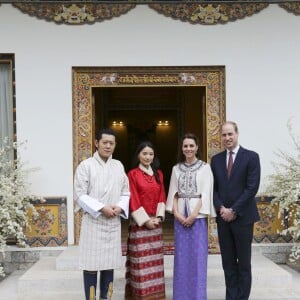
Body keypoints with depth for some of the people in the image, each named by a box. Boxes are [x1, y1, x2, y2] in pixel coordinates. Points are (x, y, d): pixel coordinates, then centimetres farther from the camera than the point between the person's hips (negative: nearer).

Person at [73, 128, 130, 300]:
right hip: (93, 221, -4)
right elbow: (80, 195, -8)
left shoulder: (119, 166, 10)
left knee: (109, 263, 9)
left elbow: (126, 192, 12)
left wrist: (120, 207, -8)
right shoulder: (86, 165, -4)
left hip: (113, 222, 4)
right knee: (91, 264, -2)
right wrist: (101, 208, -16)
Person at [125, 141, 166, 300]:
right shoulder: (132, 174, -5)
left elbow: (162, 197, 9)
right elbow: (133, 200, -9)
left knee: (155, 259, 9)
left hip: (156, 222, 5)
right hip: (140, 222, -5)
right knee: (141, 260, -2)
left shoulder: (158, 174, 11)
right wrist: (145, 220, -13)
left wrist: (158, 217, -4)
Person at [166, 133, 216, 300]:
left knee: (198, 255, -1)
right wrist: (177, 213, -6)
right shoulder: (176, 169, 10)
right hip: (180, 217, 3)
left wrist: (193, 215, -13)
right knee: (181, 256, 6)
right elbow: (173, 193, 8)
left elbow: (205, 194, -7)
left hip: (198, 216, -3)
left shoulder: (205, 168, -1)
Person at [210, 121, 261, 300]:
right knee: (228, 262, 8)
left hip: (243, 217, -4)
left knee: (244, 262, 5)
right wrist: (221, 208, -8)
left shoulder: (251, 157, -3)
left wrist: (234, 210, -13)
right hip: (223, 217, 4)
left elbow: (252, 187, -10)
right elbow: (213, 188, 8)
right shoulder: (216, 159, 10)